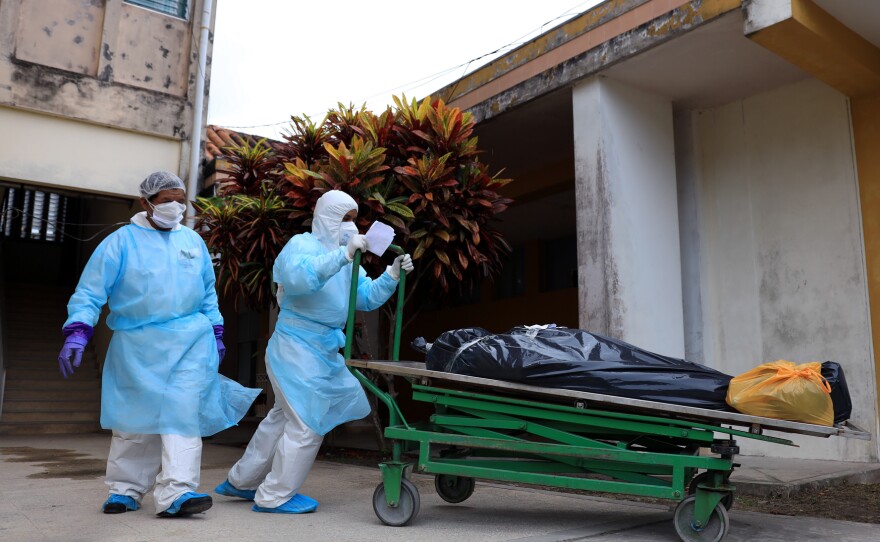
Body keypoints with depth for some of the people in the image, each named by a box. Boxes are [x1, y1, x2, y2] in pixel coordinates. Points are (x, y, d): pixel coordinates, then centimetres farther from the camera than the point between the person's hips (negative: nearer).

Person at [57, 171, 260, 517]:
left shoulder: (193, 241, 11)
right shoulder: (122, 241, -1)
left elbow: (208, 292, 19)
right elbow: (91, 291, -4)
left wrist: (215, 332, 15)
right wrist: (76, 334, -15)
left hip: (191, 340, 2)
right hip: (137, 346, -1)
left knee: (183, 412, -9)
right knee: (136, 418, 7)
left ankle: (177, 492, -10)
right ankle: (126, 489, 24)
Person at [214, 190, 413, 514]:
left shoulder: (340, 255, 15)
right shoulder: (302, 245, -11)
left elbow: (367, 298, 10)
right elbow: (300, 278, -34)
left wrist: (393, 275, -4)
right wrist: (343, 255, -38)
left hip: (323, 351, 10)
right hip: (299, 349, -10)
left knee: (285, 417, 19)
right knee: (306, 424, -5)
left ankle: (241, 482, 34)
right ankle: (274, 497, 11)